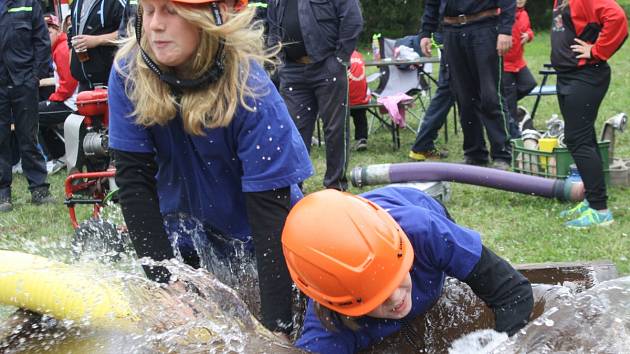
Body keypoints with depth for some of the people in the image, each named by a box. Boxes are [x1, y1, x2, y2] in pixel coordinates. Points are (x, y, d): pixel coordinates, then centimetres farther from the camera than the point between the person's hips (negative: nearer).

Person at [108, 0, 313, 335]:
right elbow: (134, 178, -18)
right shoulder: (129, 73, -22)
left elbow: (269, 207, -31)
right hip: (185, 217, 3)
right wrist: (164, 281, -25)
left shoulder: (249, 88, -30)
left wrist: (276, 328, -36)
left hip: (251, 227, -3)